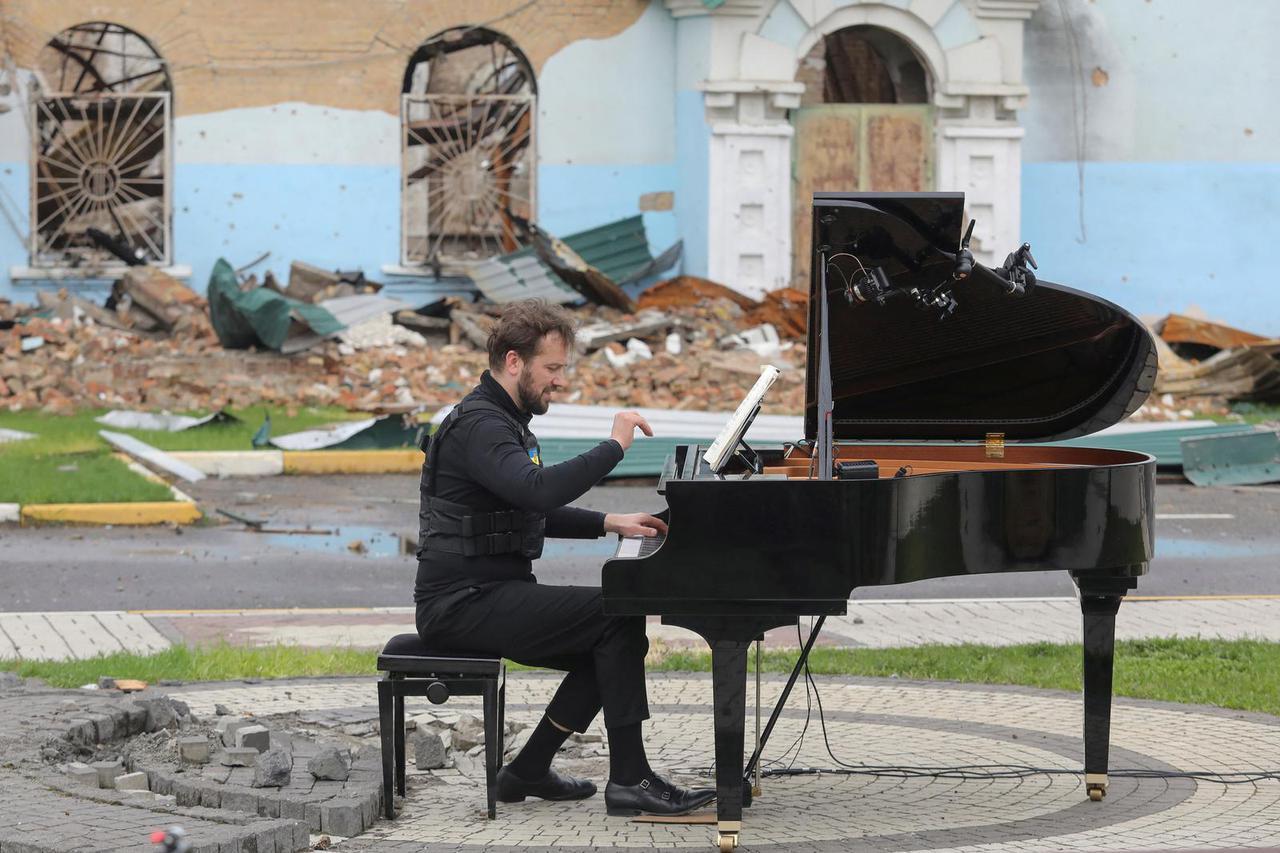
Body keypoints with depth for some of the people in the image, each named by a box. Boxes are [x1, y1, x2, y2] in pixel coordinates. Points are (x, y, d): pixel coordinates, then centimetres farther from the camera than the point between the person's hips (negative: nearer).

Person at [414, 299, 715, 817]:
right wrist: (614, 445, -24)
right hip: (465, 603, -11)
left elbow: (535, 513, 28)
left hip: (488, 594, 11)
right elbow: (540, 490, -34)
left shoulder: (502, 420, 18)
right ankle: (629, 781, -14)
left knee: (610, 645, 8)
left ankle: (529, 772, 11)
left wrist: (610, 523, 15)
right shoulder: (478, 425, -16)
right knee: (617, 615, -17)